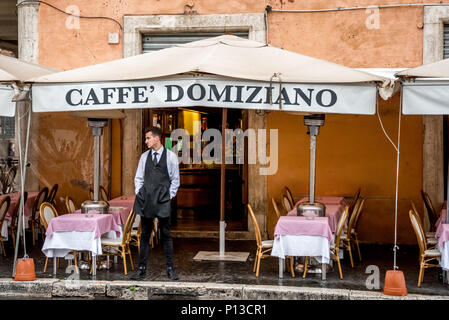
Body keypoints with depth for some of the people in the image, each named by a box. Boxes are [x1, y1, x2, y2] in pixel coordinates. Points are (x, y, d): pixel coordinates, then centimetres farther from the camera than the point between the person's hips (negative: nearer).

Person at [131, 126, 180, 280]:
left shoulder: (171, 156, -1)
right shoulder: (144, 156, 9)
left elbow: (175, 180, 3)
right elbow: (138, 177, 14)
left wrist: (169, 196, -4)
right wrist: (138, 193, 2)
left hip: (162, 201, -3)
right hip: (146, 199, 3)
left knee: (166, 235, 2)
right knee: (145, 235, 8)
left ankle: (170, 268, 10)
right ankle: (142, 269, 13)